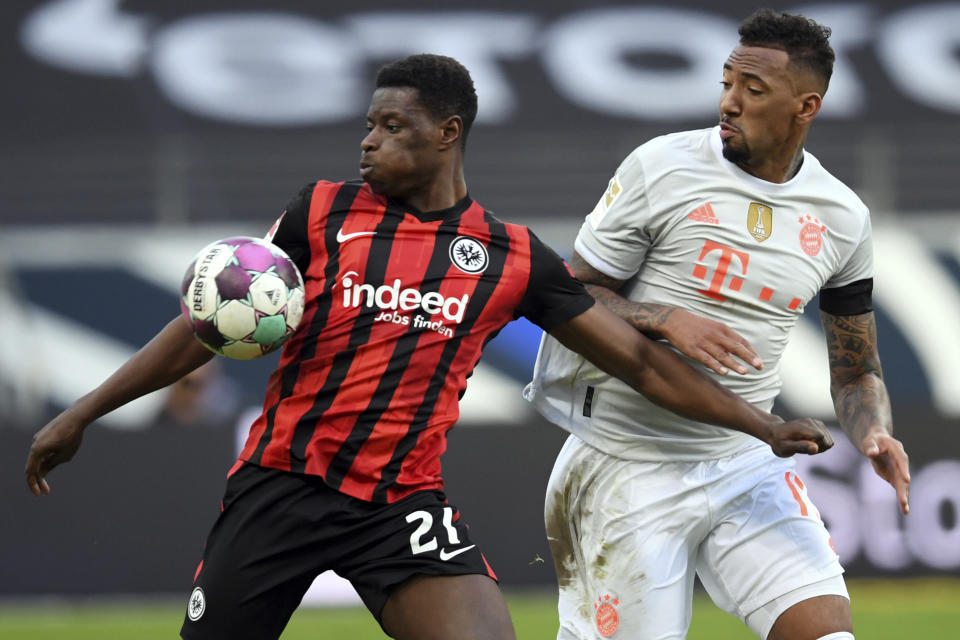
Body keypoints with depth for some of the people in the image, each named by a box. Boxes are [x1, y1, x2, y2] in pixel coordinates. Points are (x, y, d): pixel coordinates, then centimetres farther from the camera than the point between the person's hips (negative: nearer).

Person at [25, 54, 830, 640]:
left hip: (402, 502, 0)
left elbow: (639, 359, 7)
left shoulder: (513, 257, 3)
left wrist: (764, 426, 3)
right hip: (281, 484, 0)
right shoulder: (324, 212, 2)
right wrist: (83, 415, 6)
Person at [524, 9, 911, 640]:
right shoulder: (660, 168, -7)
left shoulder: (842, 218, 4)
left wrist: (875, 433, -8)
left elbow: (856, 370, 13)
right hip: (629, 464, -3)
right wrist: (669, 320, -20)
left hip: (747, 463, 3)